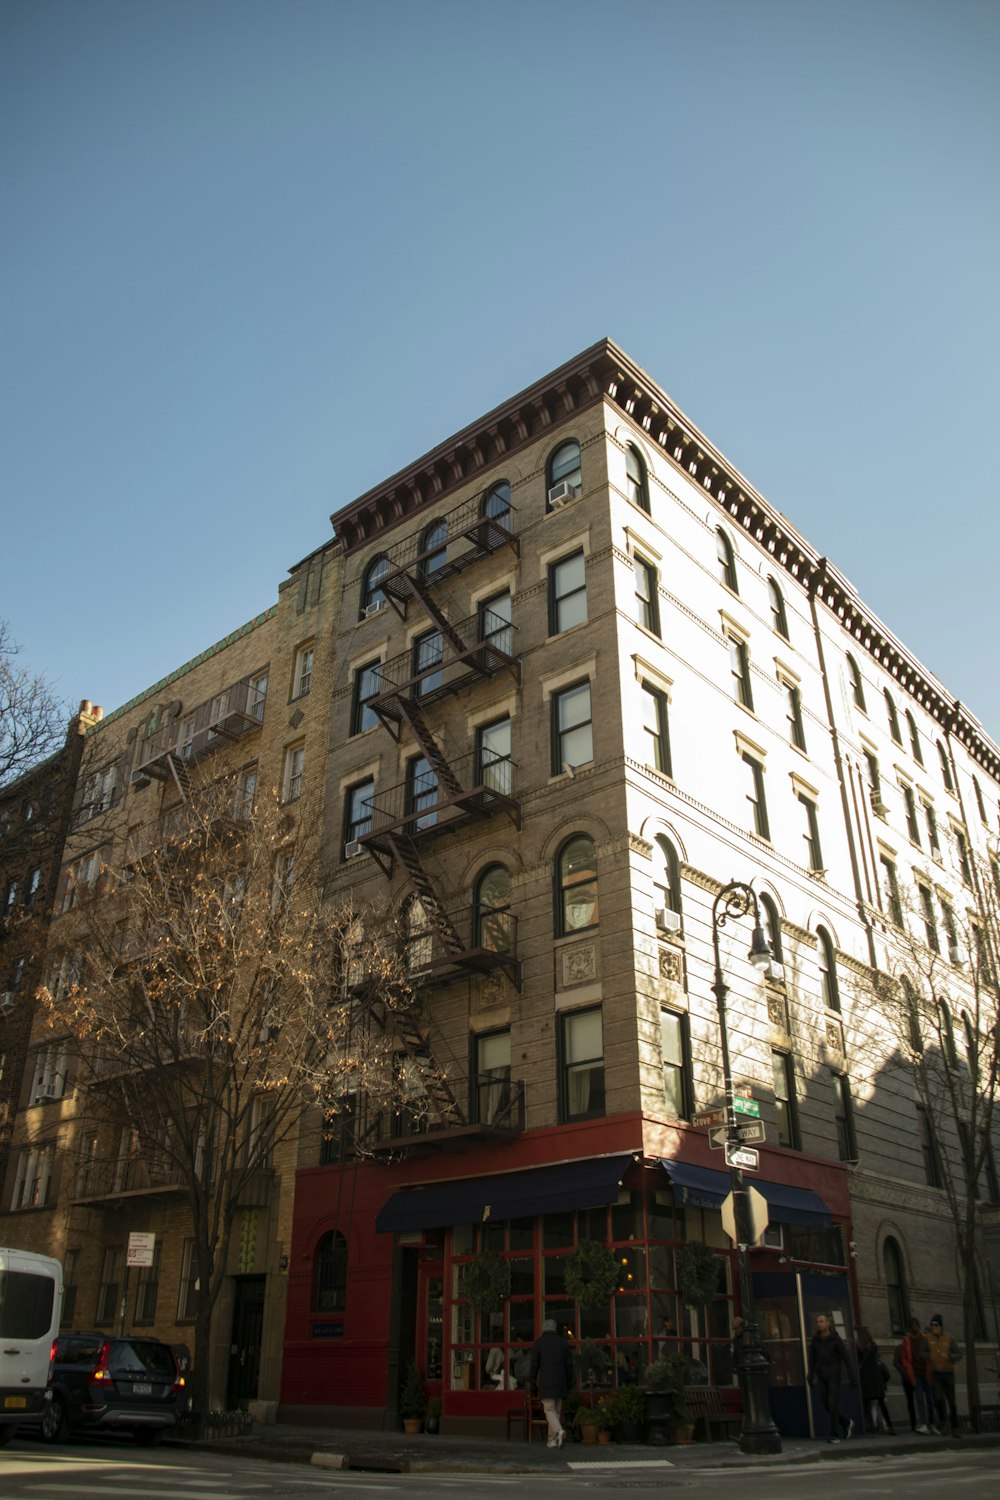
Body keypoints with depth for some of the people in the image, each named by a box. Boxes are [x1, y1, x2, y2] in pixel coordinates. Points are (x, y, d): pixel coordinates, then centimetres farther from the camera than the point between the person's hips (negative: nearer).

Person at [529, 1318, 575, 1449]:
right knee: (557, 1411, 12)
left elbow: (534, 1364, -2)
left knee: (549, 1410, -4)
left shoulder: (539, 1342, 1)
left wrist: (533, 1381, 5)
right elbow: (569, 1364, 8)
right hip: (561, 1382, 4)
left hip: (546, 1382, -4)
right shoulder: (563, 1342, 9)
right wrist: (569, 1383, 14)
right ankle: (552, 1440, 11)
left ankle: (559, 1431, -28)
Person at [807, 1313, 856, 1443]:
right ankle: (846, 1423, 29)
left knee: (833, 1404, -11)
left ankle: (834, 1435, -3)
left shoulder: (836, 1339, -10)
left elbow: (846, 1358, -6)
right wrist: (810, 1377, 4)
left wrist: (852, 1378, -8)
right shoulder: (815, 1340, 1)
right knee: (826, 1406, 5)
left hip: (834, 1375, -4)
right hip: (822, 1376, 4)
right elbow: (812, 1359, 7)